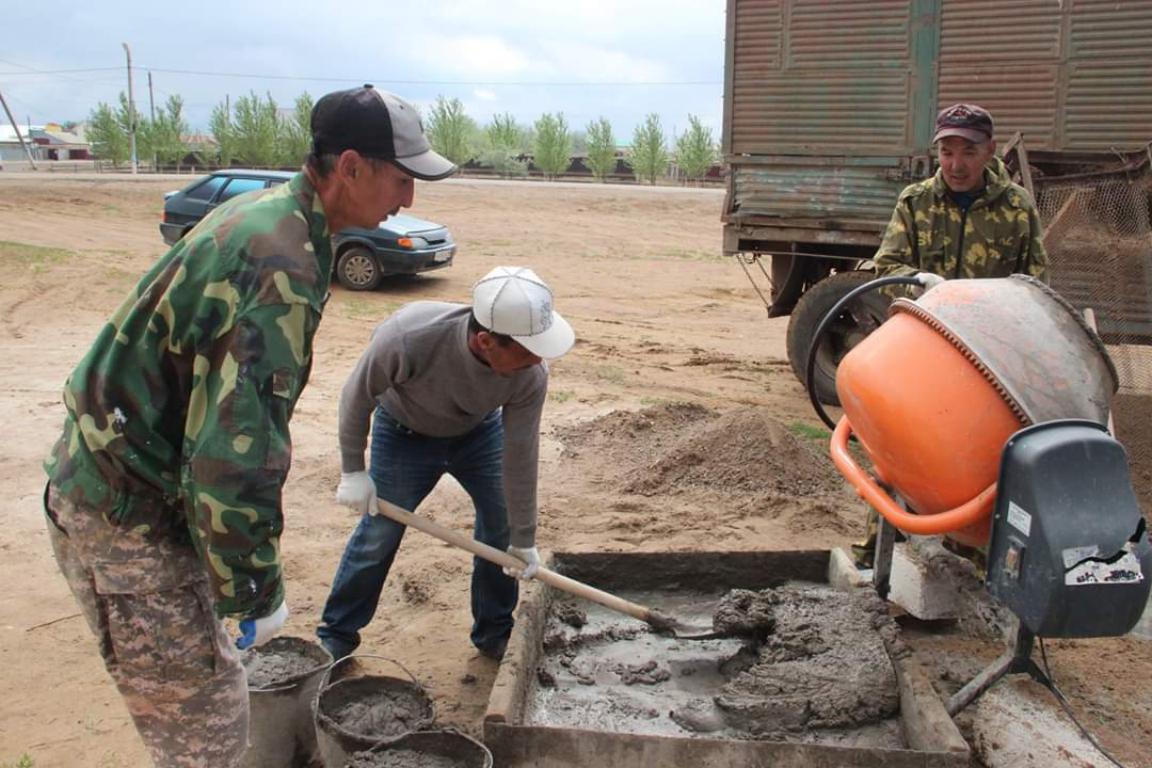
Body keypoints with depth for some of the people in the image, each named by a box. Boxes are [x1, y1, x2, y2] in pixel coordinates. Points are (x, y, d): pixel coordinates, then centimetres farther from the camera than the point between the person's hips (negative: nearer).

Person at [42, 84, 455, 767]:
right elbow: (236, 454, -30)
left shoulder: (267, 212, 5)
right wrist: (258, 590, -17)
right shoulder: (282, 268, -27)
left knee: (201, 691, 25)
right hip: (124, 513, -10)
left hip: (116, 474, 10)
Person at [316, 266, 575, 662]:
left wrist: (523, 539, -12)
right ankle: (335, 636, 25)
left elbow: (520, 456, -20)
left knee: (502, 527, 1)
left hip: (480, 433, 3)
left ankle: (494, 634, 23)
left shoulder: (531, 374, -33)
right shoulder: (407, 337, -43)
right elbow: (357, 395, -22)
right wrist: (353, 471, -14)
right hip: (405, 435, -2)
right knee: (377, 536, 3)